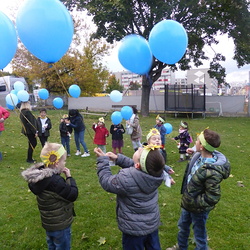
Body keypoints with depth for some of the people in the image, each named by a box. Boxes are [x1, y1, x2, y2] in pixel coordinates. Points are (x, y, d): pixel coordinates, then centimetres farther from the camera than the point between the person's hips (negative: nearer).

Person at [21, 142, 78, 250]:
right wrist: (69, 177, -16)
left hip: (49, 222, 8)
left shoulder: (41, 175, -8)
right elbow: (73, 195, -26)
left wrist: (59, 174, -9)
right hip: (60, 225, -8)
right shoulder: (55, 181, -35)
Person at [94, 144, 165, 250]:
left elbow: (107, 182, -15)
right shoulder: (156, 172, -19)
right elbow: (133, 166, 1)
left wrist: (102, 160, -9)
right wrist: (118, 158, -1)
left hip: (134, 228, -4)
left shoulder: (126, 178, -35)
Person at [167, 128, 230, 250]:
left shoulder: (212, 172, -37)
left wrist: (193, 202, -20)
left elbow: (212, 198, -29)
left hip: (198, 208, -8)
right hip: (188, 201, 9)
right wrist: (186, 196, 7)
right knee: (182, 226, 30)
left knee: (199, 234, 19)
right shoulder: (198, 156, -13)